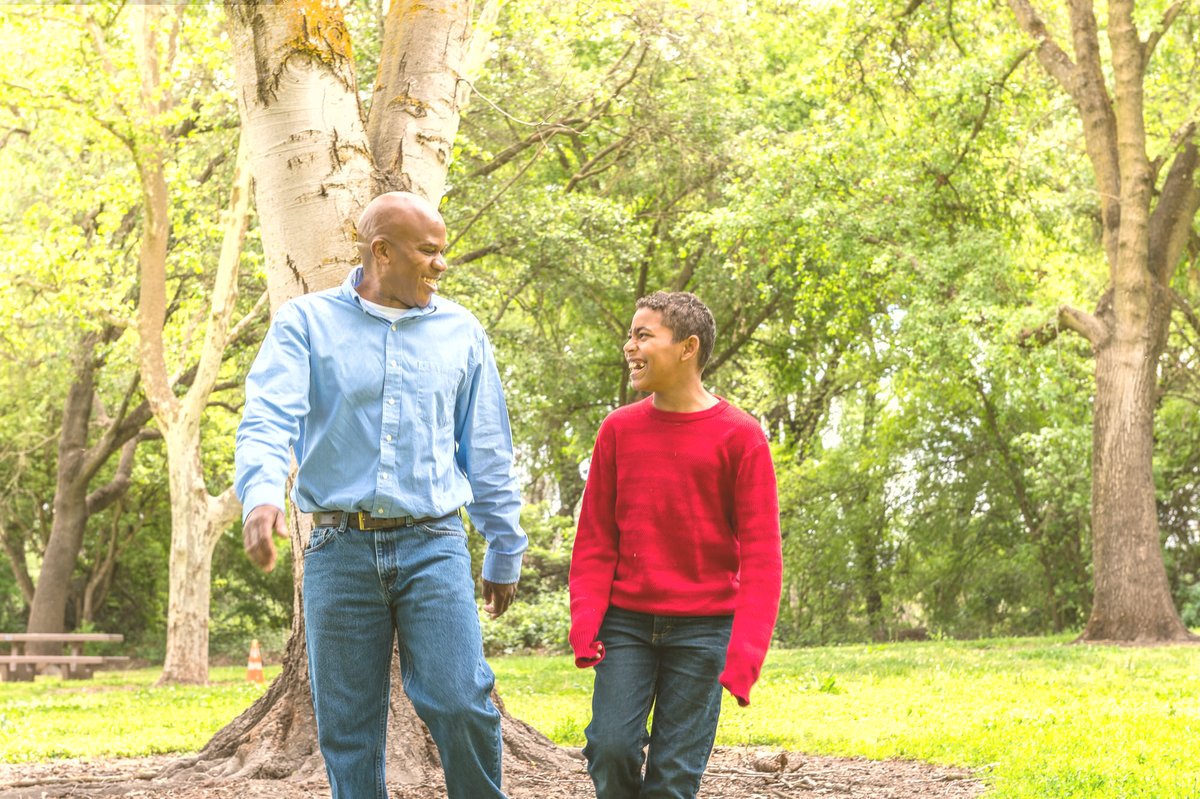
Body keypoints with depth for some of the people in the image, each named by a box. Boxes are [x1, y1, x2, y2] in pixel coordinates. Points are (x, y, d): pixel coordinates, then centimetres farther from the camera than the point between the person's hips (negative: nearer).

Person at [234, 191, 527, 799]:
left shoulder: (462, 333, 11)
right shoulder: (306, 323, 4)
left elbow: (488, 454, 15)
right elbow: (269, 417, -11)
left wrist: (504, 552, 17)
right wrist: (261, 494, -30)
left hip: (433, 544, 1)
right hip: (340, 547, 0)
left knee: (460, 702, -12)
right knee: (347, 727, 3)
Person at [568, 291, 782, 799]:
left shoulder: (740, 437, -5)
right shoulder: (618, 429, 6)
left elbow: (760, 554, -7)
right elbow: (595, 538, 8)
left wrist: (745, 655, -17)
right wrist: (585, 623, -6)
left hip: (702, 627, -2)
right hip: (626, 623, 3)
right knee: (610, 747, -11)